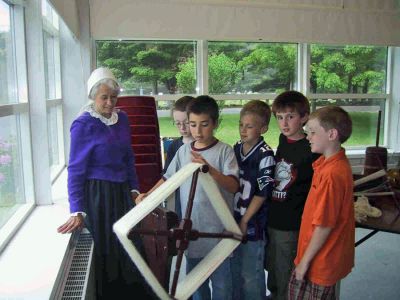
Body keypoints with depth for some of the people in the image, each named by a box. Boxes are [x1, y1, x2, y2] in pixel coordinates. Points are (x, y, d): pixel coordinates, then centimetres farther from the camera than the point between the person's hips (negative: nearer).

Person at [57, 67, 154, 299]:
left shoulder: (122, 118, 5)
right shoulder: (83, 125, -12)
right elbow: (76, 171, -13)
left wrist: (134, 189, 7)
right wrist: (78, 212, -18)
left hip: (122, 192, 6)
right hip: (98, 194, -5)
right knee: (107, 251, 7)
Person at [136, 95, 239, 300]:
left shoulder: (224, 151, -9)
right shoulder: (184, 150, 5)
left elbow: (233, 186, -19)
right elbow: (168, 179, 14)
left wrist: (209, 169, -33)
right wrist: (147, 195, 2)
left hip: (218, 229, -4)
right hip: (191, 228, 4)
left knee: (221, 282, 8)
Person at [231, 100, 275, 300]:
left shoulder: (265, 155, -16)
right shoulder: (236, 149, 4)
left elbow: (262, 193, -16)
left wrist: (245, 220, -12)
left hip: (252, 223, -6)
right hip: (233, 219, 6)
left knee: (251, 274, 7)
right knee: (235, 268, 21)